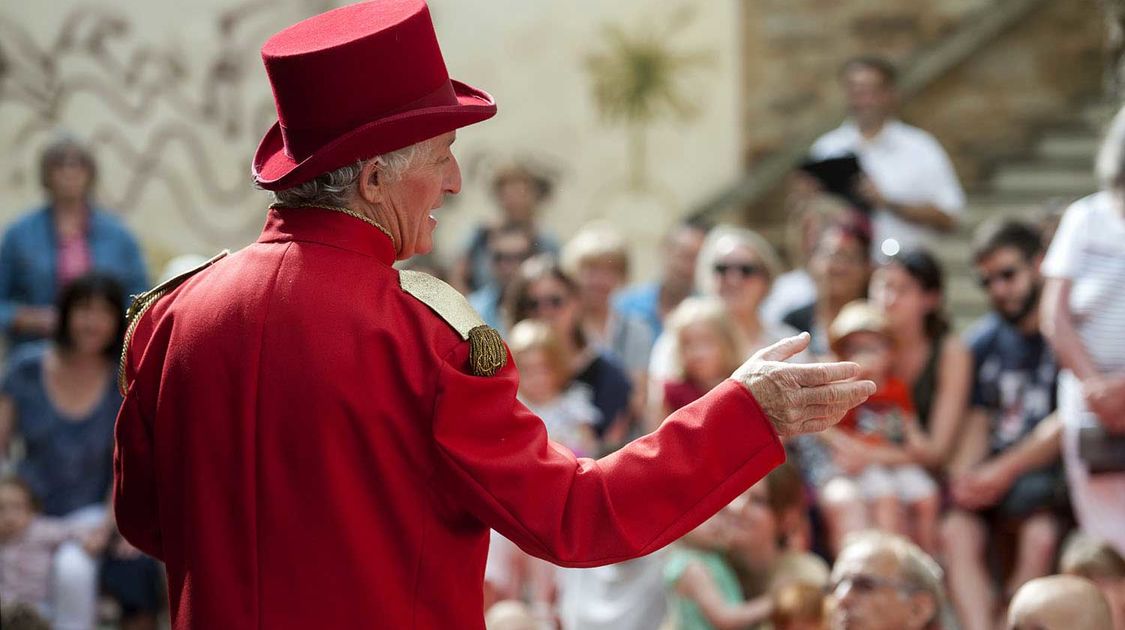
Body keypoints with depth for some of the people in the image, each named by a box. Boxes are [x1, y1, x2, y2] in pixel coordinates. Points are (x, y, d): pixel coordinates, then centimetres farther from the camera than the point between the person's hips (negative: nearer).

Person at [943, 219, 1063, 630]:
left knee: (1041, 535, -34)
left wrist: (1002, 472, -11)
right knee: (956, 531, -25)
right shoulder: (985, 341, 17)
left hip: (1053, 472, -5)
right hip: (995, 474, 5)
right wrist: (968, 476, -5)